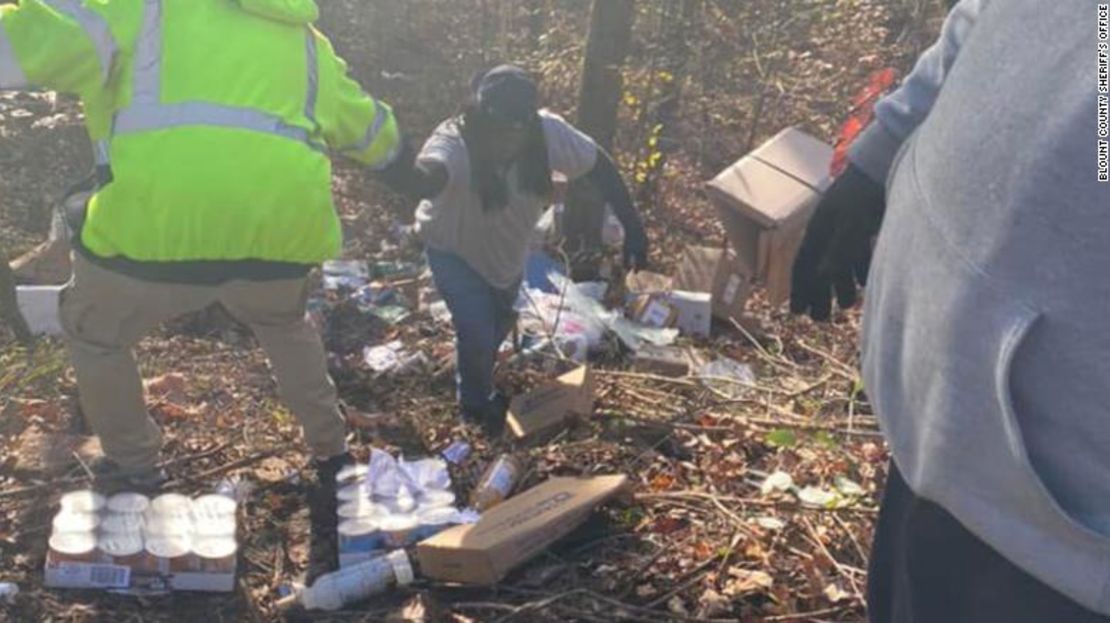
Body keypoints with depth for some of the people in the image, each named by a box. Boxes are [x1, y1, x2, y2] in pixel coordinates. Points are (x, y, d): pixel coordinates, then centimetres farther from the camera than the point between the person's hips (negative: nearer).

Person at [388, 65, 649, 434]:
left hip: (508, 248, 5)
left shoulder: (547, 133, -31)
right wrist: (406, 172, -90)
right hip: (454, 251, -5)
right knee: (477, 334, -7)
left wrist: (632, 226, -19)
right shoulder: (454, 144, -43)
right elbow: (427, 176, -66)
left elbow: (599, 166, -16)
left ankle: (480, 383, 57)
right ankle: (477, 405, 28)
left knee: (502, 321, 24)